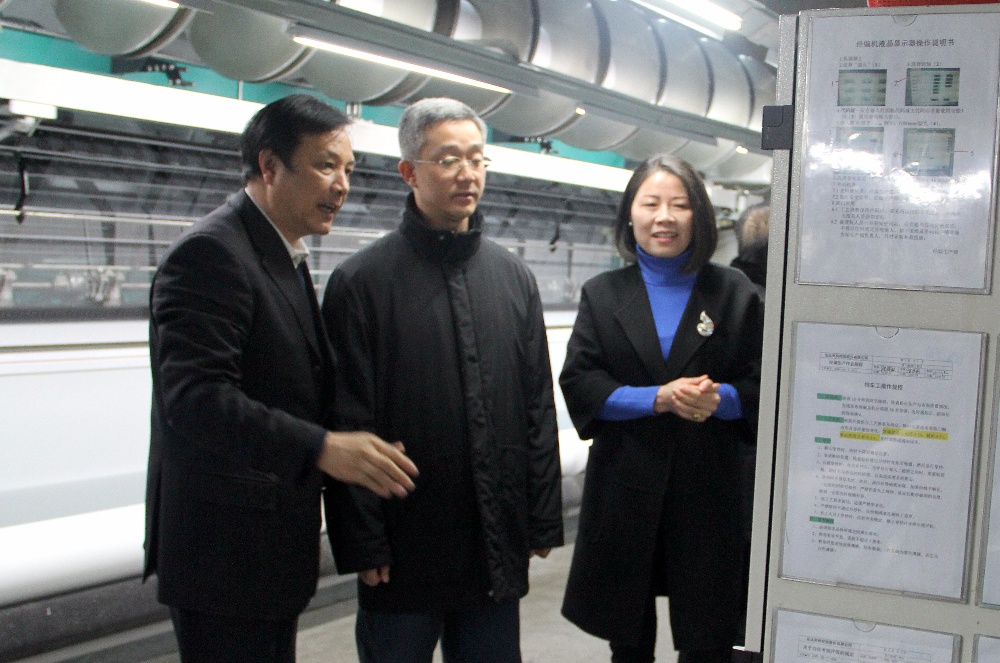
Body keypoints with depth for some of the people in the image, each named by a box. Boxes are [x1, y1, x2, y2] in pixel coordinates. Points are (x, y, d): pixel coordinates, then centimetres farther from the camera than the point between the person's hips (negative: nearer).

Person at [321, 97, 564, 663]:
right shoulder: (362, 281, -6)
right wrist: (362, 543, -9)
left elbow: (539, 406, 10)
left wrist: (544, 520, 7)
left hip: (498, 544, 4)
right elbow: (349, 423, -7)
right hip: (406, 548, -4)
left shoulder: (513, 276, 9)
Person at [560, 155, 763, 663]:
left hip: (707, 487, -1)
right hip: (624, 485, 1)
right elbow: (577, 383, -2)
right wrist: (656, 398, -16)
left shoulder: (734, 293, 5)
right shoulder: (602, 294, 8)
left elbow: (760, 384, 4)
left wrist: (720, 398, -19)